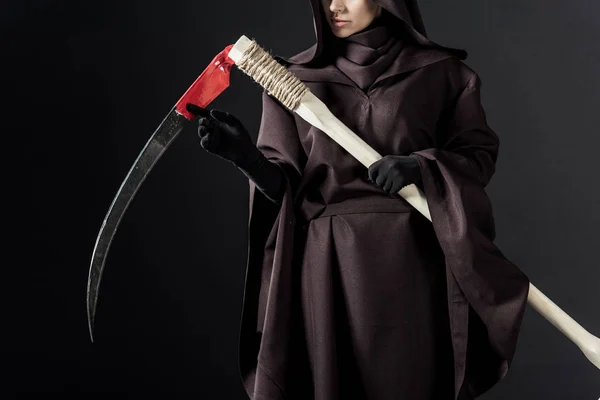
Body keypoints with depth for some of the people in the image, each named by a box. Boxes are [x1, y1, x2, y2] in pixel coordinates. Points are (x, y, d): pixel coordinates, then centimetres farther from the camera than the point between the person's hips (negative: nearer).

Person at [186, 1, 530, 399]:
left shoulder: (439, 71, 3)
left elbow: (479, 155, 3)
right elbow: (283, 184, 3)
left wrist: (421, 166, -15)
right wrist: (246, 156, -17)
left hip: (409, 262, -1)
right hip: (328, 265, 1)